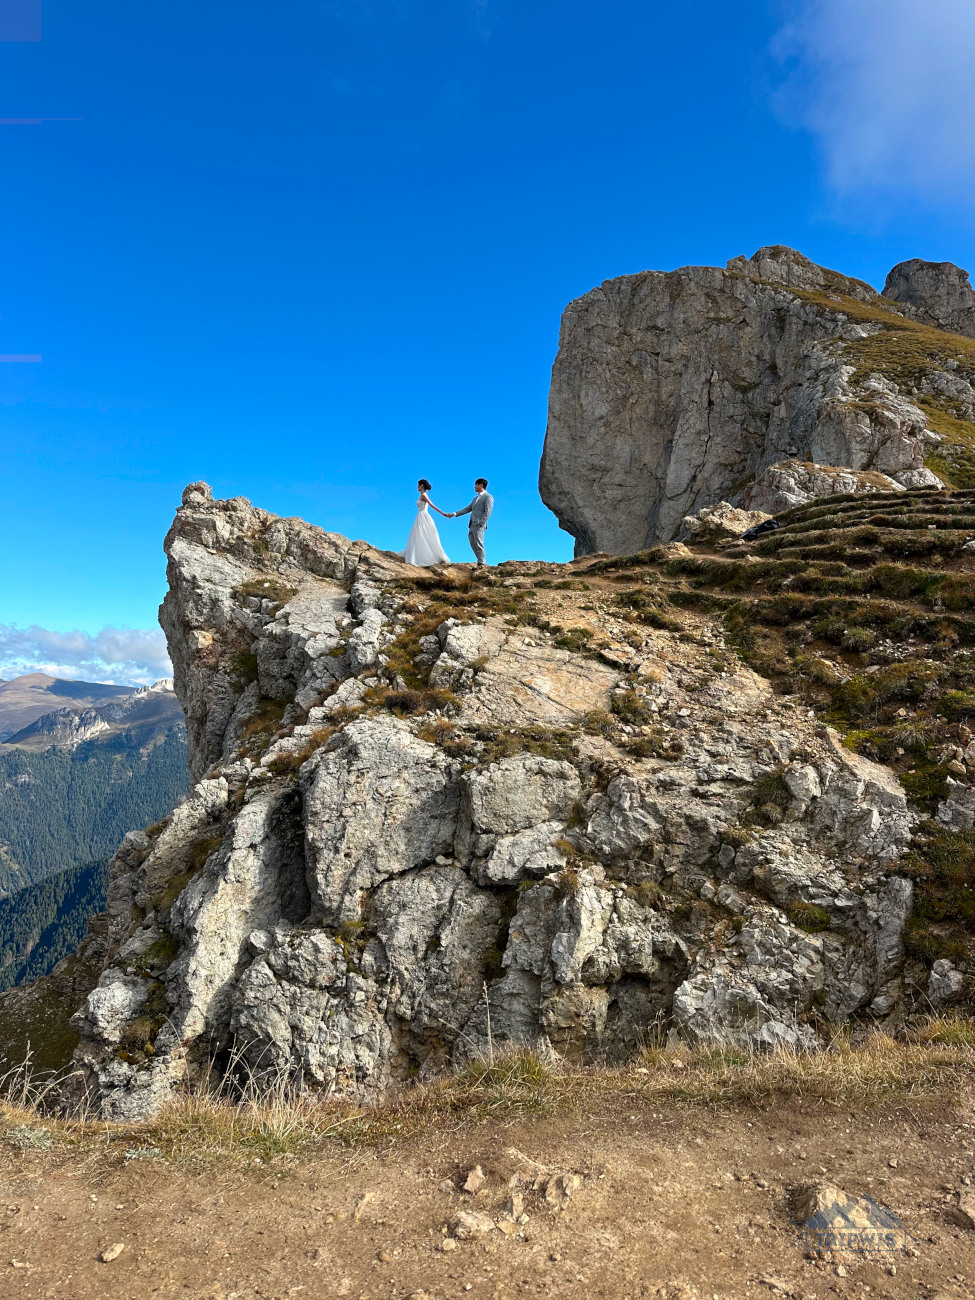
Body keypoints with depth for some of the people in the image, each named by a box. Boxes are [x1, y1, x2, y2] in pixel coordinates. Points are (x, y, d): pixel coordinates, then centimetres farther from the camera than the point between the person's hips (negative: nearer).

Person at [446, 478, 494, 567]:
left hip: (479, 525, -9)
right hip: (471, 525, 9)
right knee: (473, 544, 7)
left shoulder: (488, 497, -1)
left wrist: (480, 523, -20)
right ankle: (480, 561, 13)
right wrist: (454, 514, 21)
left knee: (478, 544, -12)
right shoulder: (476, 498, 26)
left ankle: (481, 564, -9)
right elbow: (468, 509, 27)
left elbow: (488, 512, -10)